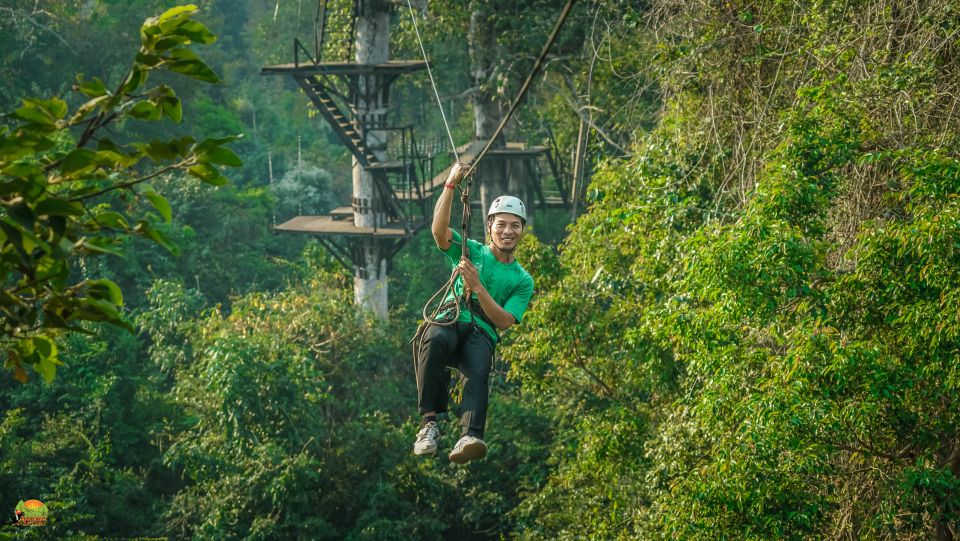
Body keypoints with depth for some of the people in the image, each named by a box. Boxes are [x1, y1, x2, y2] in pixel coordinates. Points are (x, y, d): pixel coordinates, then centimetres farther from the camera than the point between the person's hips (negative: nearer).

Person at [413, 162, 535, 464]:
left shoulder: (522, 281, 17)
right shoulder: (470, 251, 16)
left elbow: (504, 322, 2)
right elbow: (439, 230, -4)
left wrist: (477, 286, -11)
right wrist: (450, 185, -16)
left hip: (482, 334, 0)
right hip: (449, 322, 0)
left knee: (478, 372, -35)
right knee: (435, 339, -38)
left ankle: (469, 437, -56)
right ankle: (429, 421, -35)